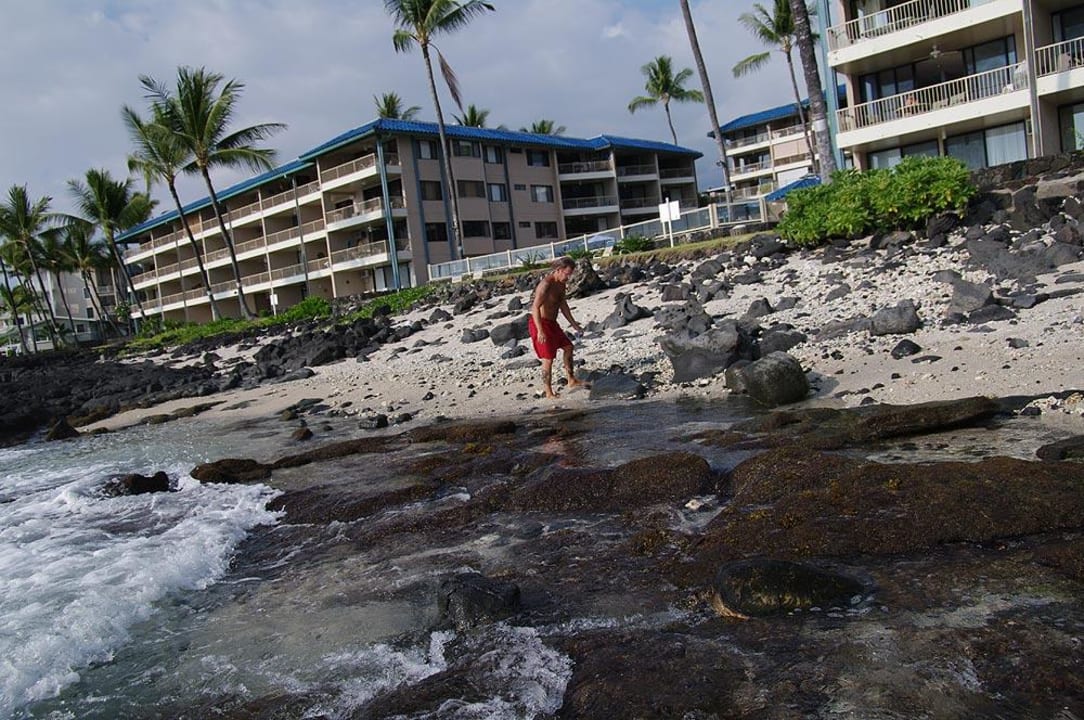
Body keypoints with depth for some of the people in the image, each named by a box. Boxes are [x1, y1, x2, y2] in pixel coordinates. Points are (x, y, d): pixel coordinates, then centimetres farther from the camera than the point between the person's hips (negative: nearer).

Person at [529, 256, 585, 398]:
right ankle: (549, 393, 0)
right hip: (540, 324, -10)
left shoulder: (561, 284, 7)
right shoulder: (546, 284, -23)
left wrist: (574, 324, 23)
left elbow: (563, 305, 20)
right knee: (548, 358, -9)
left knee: (568, 347, 18)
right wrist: (540, 331, -36)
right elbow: (535, 307, -29)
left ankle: (571, 381, 30)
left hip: (551, 323, 10)